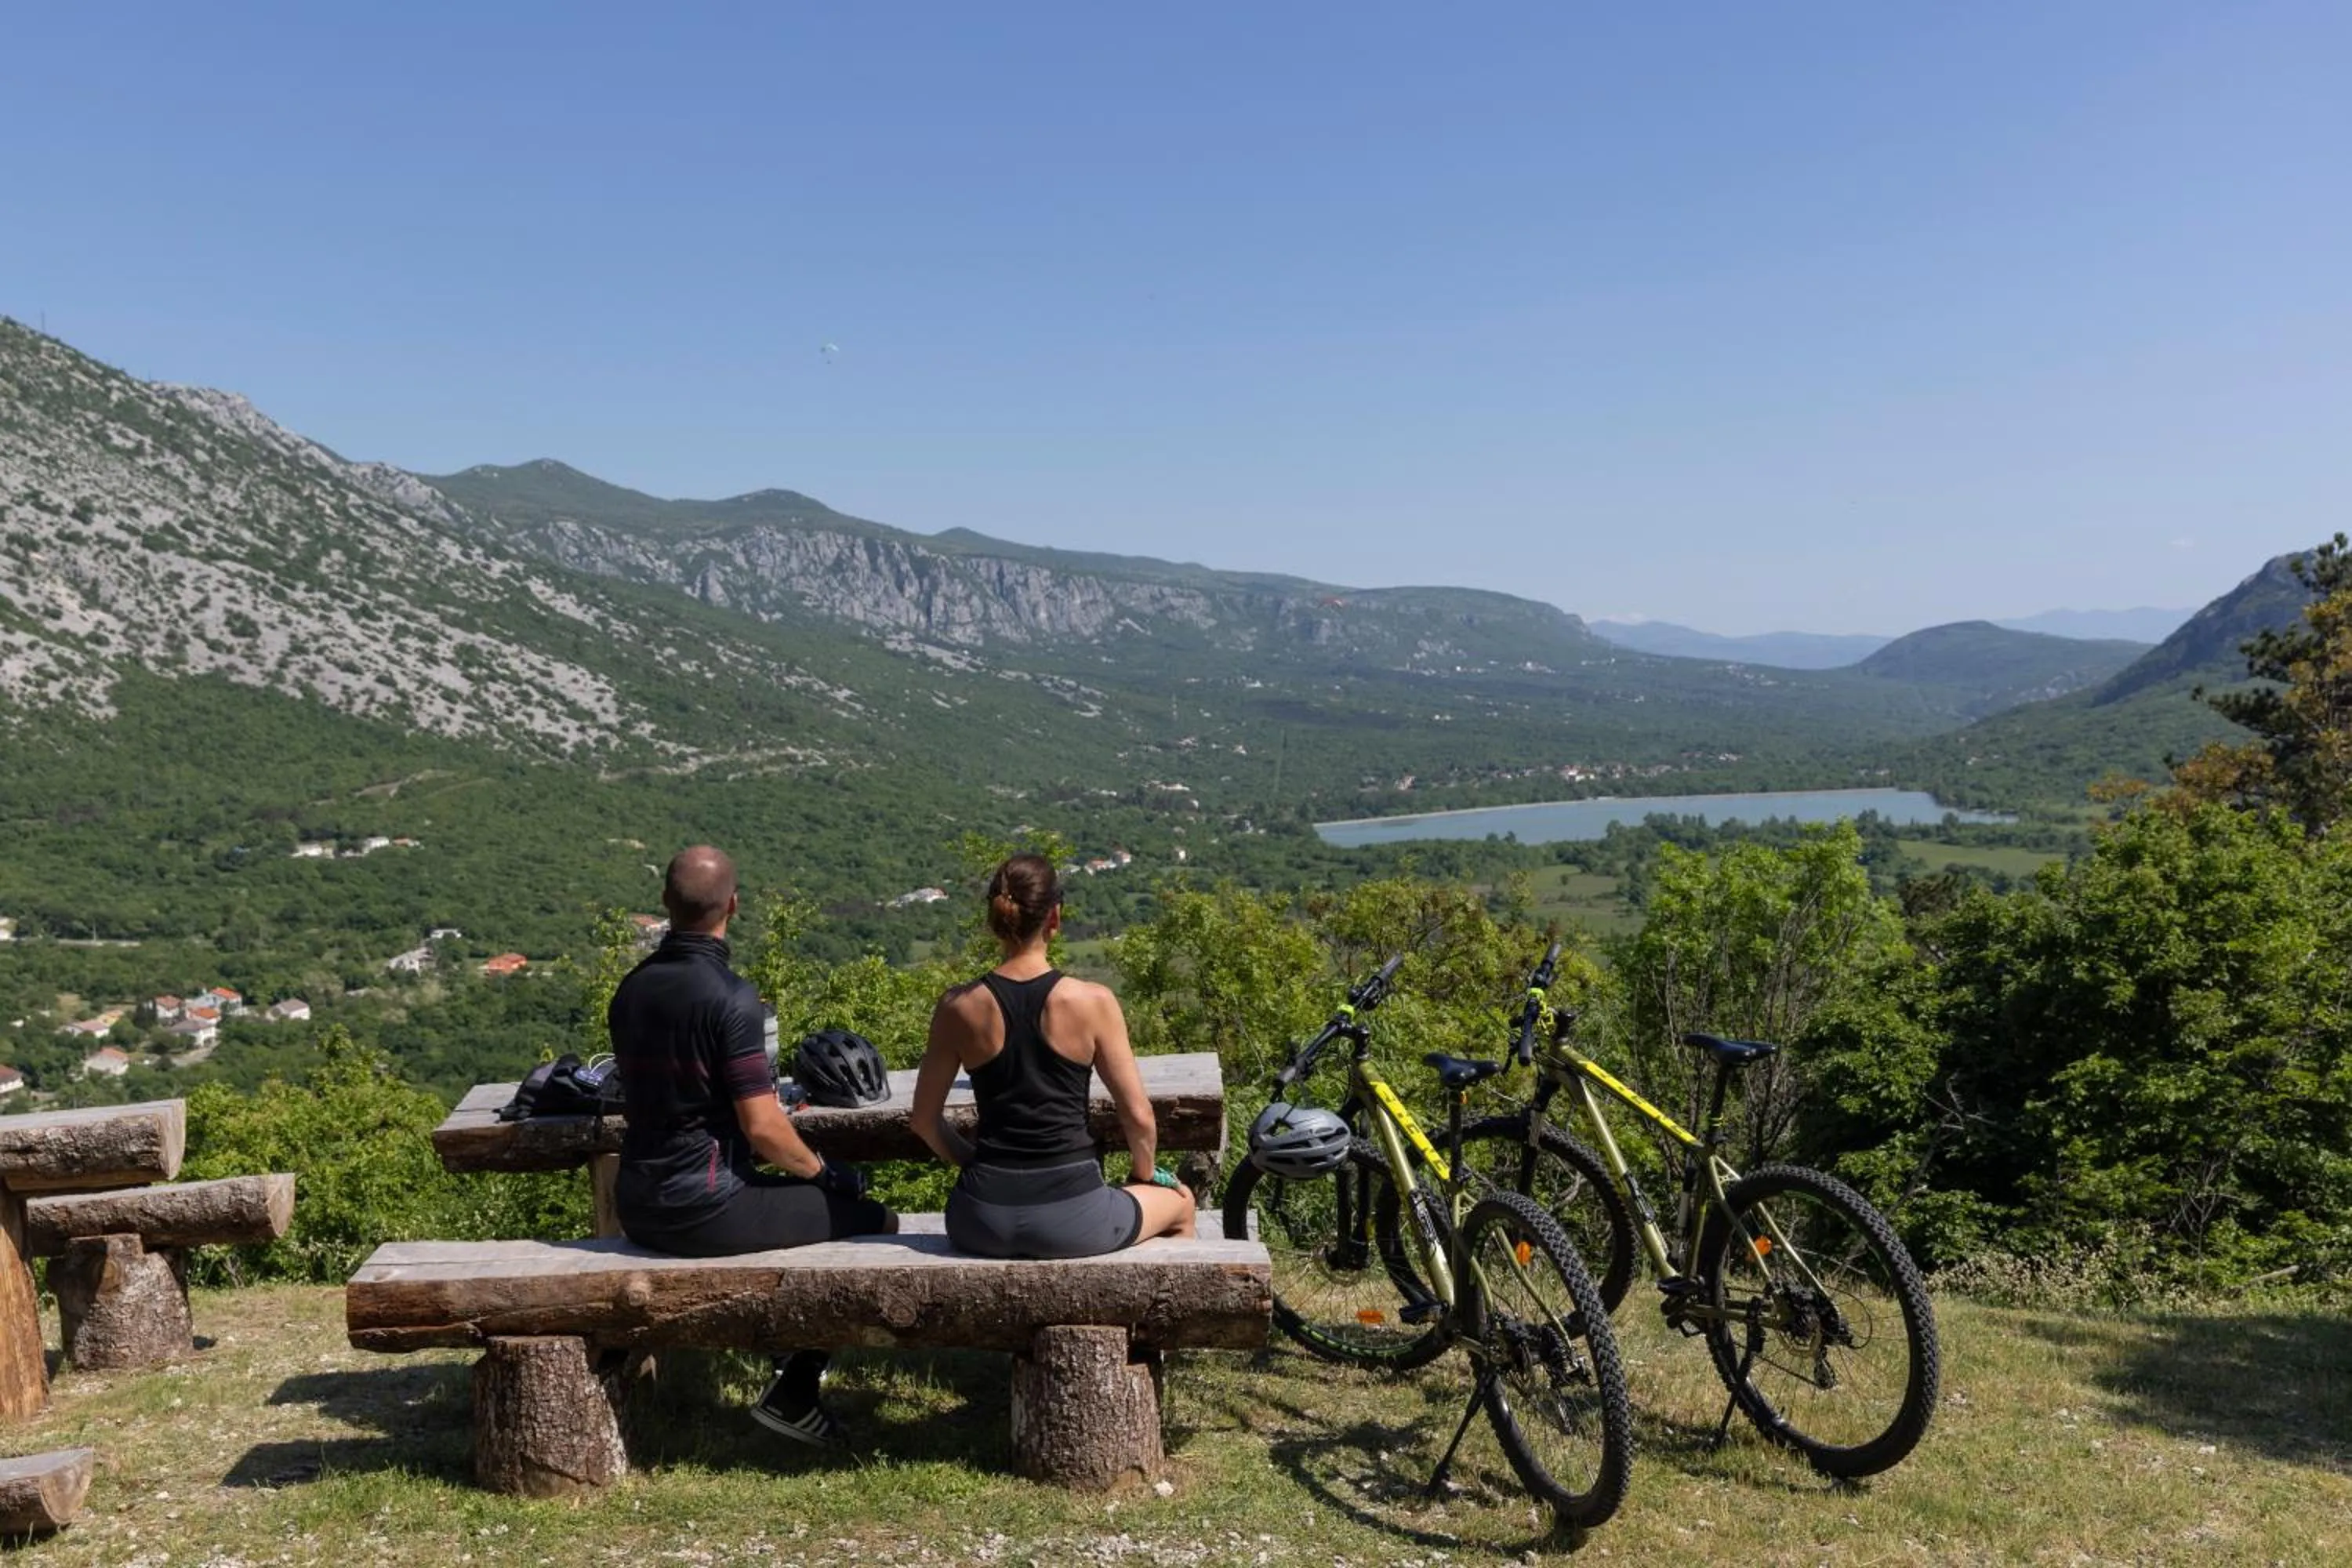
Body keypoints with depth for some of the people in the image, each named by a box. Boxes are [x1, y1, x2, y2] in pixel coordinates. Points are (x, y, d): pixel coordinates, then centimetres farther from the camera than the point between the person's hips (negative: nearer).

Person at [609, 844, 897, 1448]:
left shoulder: (631, 989, 4)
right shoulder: (728, 996, -19)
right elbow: (763, 1128, -20)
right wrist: (824, 1170, -1)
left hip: (638, 1206, 8)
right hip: (706, 1207, -8)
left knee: (801, 1197, 30)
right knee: (874, 1221, 4)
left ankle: (791, 1362, 32)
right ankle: (794, 1392, 8)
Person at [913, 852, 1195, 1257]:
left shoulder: (959, 1007, -4)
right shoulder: (1093, 1002, -10)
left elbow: (926, 1121, 3)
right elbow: (1139, 1116, -6)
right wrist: (1146, 1174, 13)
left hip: (984, 1223, 3)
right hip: (1070, 1220, -2)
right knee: (1181, 1202, 29)